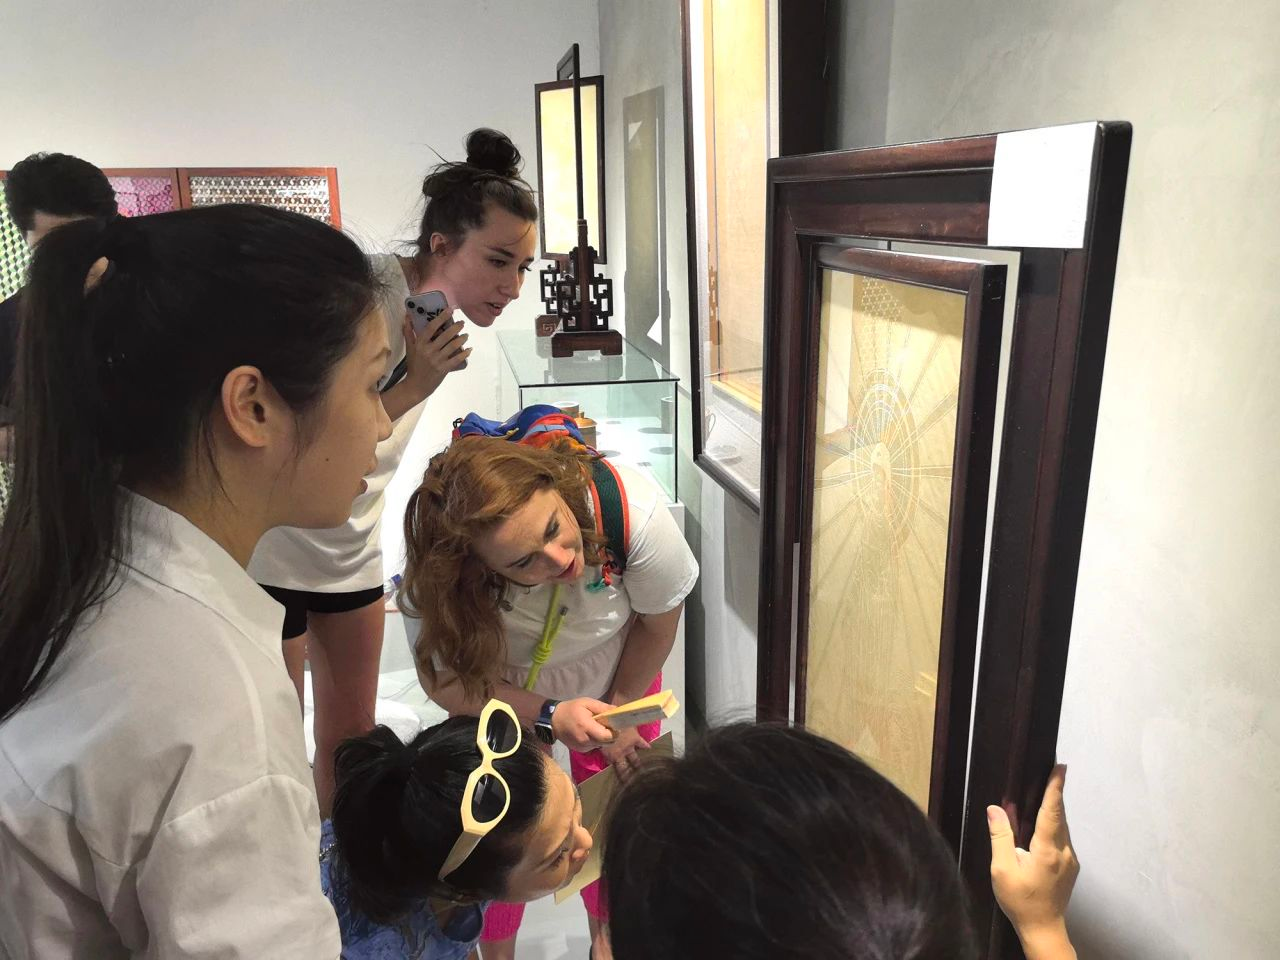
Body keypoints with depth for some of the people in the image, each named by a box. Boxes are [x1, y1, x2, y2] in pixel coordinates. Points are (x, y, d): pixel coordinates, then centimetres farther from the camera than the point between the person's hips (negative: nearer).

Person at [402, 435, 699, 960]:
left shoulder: (635, 511, -39)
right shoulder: (437, 577, -37)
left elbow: (658, 623, -18)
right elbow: (446, 680, -20)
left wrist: (619, 708, -4)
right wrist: (550, 718, -36)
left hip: (617, 678, 1)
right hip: (505, 696, 0)